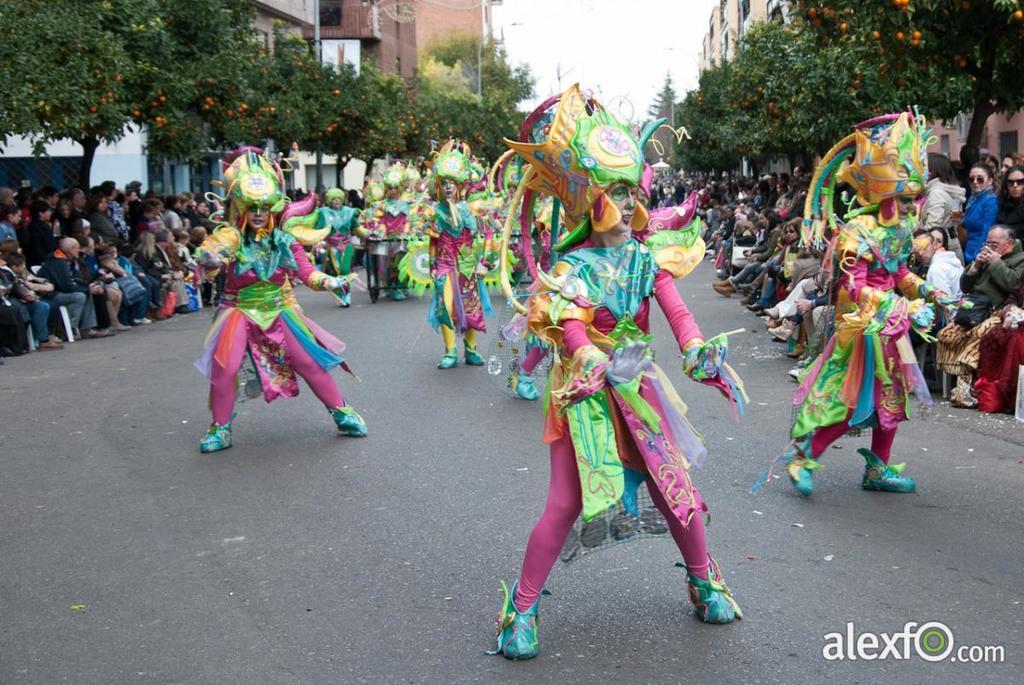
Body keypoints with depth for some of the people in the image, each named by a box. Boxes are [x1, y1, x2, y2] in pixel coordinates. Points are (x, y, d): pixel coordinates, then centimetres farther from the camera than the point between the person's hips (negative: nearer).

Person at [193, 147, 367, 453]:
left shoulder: (284, 237, -6)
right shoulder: (232, 237, -14)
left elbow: (303, 269, -1)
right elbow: (207, 255, -29)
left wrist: (325, 281, -18)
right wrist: (210, 257, -52)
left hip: (280, 310, 2)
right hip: (240, 311, -2)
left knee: (310, 362, 3)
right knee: (224, 368, -13)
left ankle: (341, 412, 20)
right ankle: (220, 428, 7)